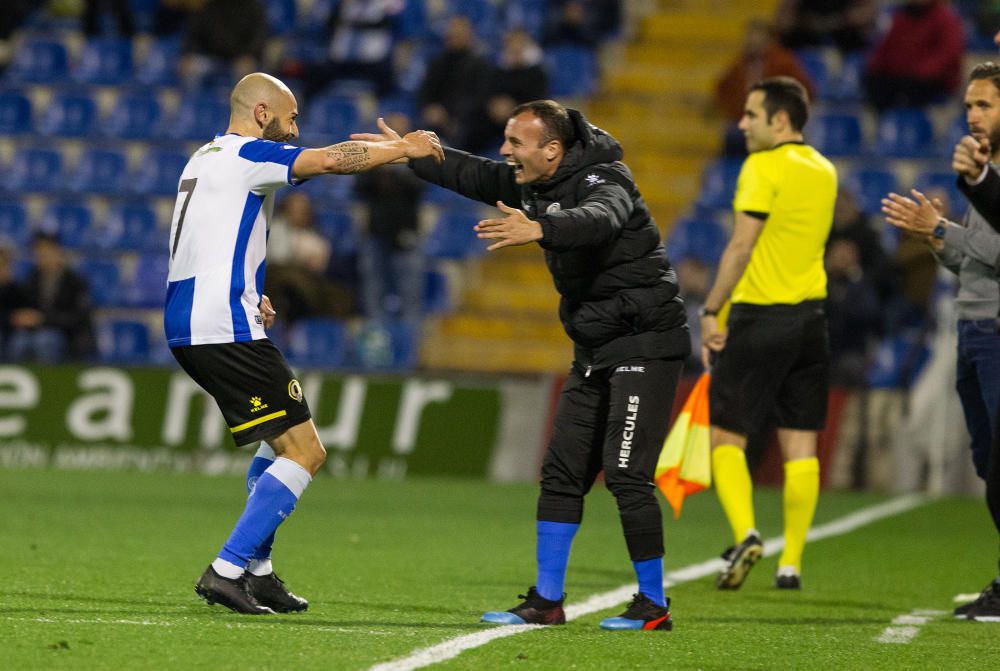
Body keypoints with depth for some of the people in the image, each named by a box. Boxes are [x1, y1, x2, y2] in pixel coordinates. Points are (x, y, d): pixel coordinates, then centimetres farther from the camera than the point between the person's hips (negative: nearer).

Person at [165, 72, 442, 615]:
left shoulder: (205, 158, 22)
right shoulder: (247, 154, -8)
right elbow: (331, 159, -19)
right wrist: (403, 148, -7)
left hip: (187, 327, 10)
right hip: (225, 329, -10)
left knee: (283, 439, 24)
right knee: (306, 451, -8)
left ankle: (256, 571, 21)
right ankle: (227, 571, -14)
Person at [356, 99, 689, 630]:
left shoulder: (603, 179, -19)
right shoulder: (532, 183, 7)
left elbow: (599, 219, -41)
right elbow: (468, 174, 19)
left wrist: (538, 229, -58)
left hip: (645, 342, -9)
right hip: (595, 351, 9)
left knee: (626, 475, -13)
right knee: (562, 472, 7)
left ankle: (653, 606, -5)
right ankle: (546, 600, 12)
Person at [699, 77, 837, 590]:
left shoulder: (763, 167, -11)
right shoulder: (824, 171, 12)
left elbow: (741, 246, -16)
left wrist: (711, 312, -11)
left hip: (760, 316, -6)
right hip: (811, 316, 7)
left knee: (726, 437, 1)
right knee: (801, 445, 6)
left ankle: (745, 533, -18)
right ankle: (791, 563, 6)